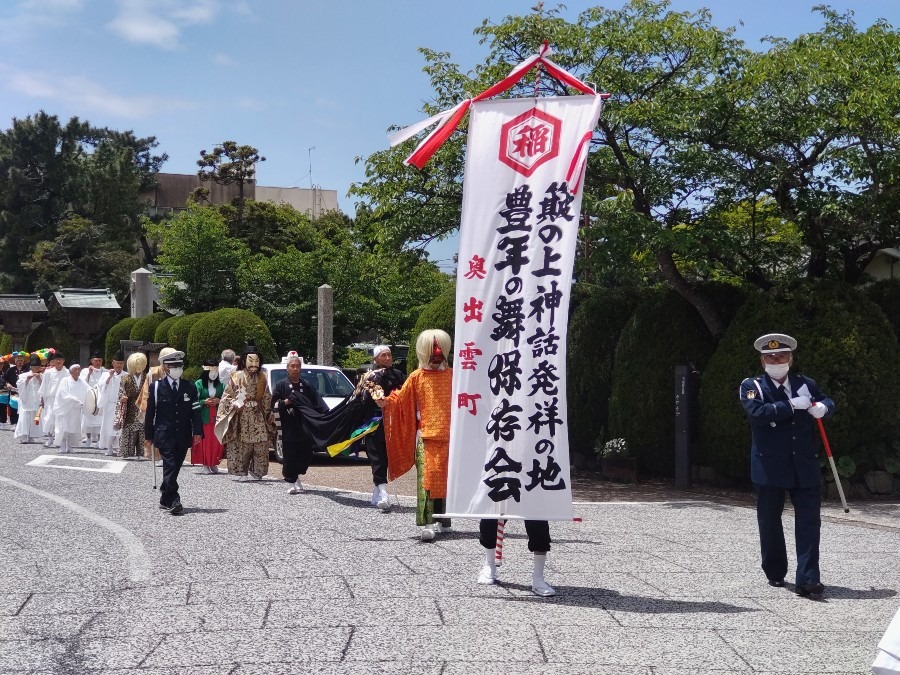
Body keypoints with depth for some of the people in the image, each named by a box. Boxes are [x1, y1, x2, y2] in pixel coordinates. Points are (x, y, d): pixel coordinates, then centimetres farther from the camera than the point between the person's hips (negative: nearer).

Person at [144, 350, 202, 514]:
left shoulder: (190, 387, 8)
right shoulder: (156, 387, 1)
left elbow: (195, 411, 5)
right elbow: (150, 412, 3)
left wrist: (197, 431, -6)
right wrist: (148, 435, 2)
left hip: (183, 435, 3)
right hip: (165, 435, -3)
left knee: (174, 468, 8)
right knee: (170, 465, -13)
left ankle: (165, 499, 22)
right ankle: (173, 501, -16)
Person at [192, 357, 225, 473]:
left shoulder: (221, 384, 10)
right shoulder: (199, 384, 0)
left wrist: (219, 401, -7)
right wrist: (204, 402, -14)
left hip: (217, 417, 3)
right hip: (204, 417, -3)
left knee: (217, 441, 0)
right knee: (205, 440, -4)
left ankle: (214, 463, 11)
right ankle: (205, 464, 5)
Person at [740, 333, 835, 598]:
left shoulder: (805, 384, 12)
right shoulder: (752, 386, 0)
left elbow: (828, 402, 16)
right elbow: (757, 412, -16)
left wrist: (823, 407, -8)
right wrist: (792, 405, -17)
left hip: (805, 467, 2)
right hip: (769, 466, -2)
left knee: (809, 522, -6)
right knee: (769, 522, 9)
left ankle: (807, 579, -6)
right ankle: (775, 573, 26)